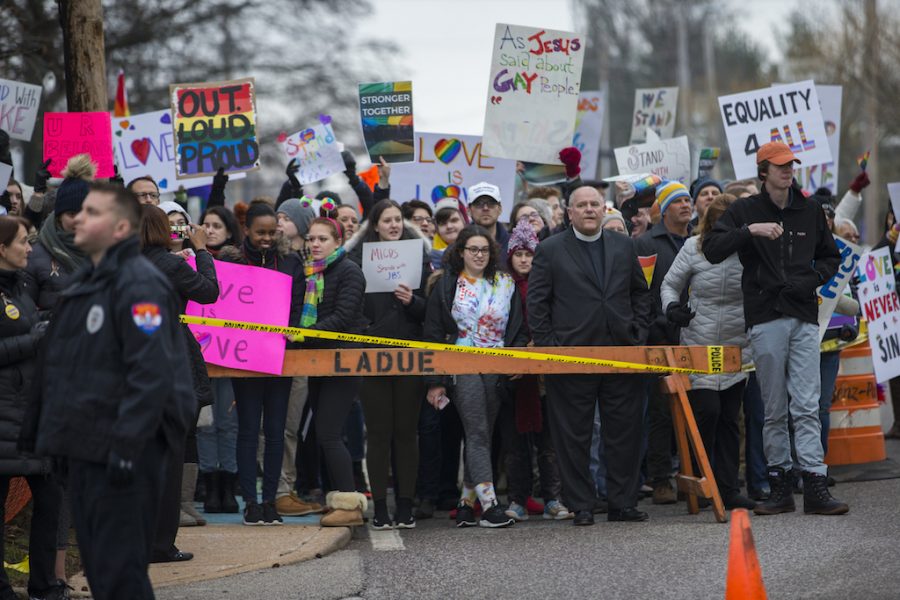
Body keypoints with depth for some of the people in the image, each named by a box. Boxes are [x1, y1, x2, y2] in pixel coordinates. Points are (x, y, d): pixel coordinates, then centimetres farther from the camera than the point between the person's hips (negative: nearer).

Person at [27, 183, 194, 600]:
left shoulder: (138, 285, -14)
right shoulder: (85, 282, 16)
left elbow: (151, 374, -22)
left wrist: (126, 448, -25)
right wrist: (41, 427, 18)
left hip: (121, 451, -10)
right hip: (85, 448, 10)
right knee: (97, 564, 15)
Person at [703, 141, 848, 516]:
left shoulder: (809, 211, 12)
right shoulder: (745, 210, 3)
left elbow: (830, 257, 22)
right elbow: (712, 250, -7)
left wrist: (813, 279, 2)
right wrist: (749, 231, -20)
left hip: (804, 318, 2)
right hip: (765, 318, -2)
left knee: (807, 405, -6)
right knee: (774, 409, 3)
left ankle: (814, 484, -11)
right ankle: (780, 486, 9)